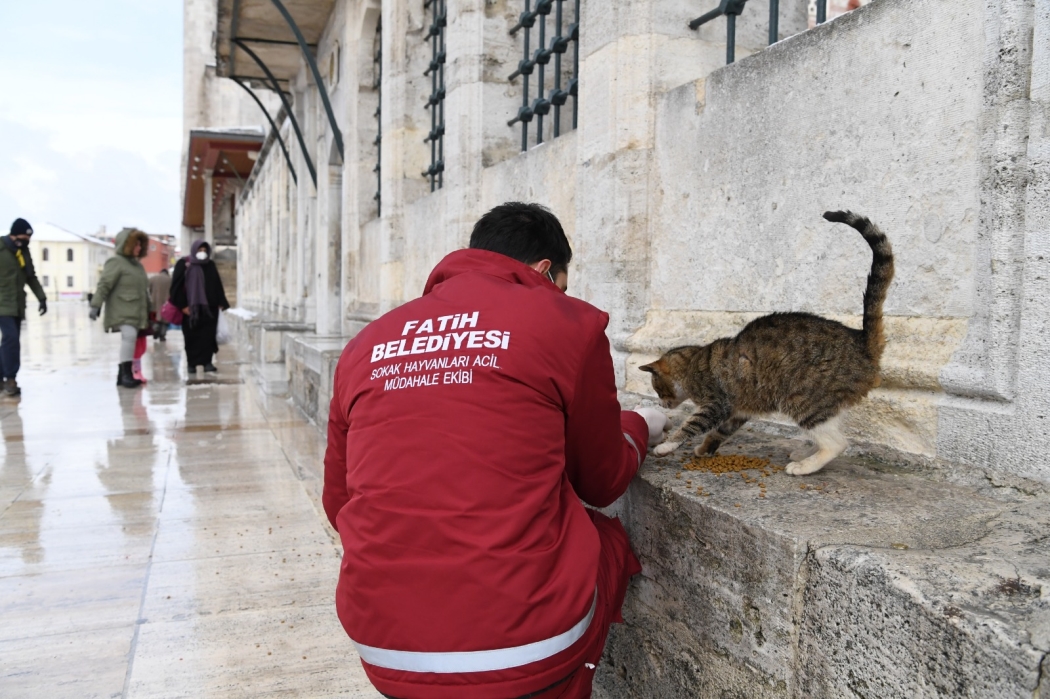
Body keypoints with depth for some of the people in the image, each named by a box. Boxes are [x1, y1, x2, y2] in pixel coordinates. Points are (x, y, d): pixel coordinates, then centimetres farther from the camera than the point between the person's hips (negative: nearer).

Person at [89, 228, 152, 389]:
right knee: (129, 336, -26)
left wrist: (148, 312, 30)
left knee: (130, 340, 9)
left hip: (137, 313, 9)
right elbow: (104, 285, -15)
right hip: (122, 313, -9)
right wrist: (95, 305, -23)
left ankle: (123, 375, 16)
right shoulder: (116, 262, -6)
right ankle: (126, 374, -24)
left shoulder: (137, 265, 20)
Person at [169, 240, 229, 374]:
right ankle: (192, 363, 10)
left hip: (209, 308, 3)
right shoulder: (183, 264, -1)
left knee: (208, 336, -2)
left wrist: (221, 304, 5)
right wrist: (182, 305, -11)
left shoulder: (210, 265, 11)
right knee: (192, 337, 2)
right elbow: (177, 286, -4)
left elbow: (218, 286, 12)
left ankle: (206, 362, 1)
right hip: (190, 308, -3)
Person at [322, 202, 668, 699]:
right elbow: (603, 482, 9)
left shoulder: (367, 345, 8)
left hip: (384, 648, 5)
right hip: (523, 652, -4)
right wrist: (638, 428, 30)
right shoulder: (567, 323, -4)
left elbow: (338, 504, 16)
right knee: (608, 536, 24)